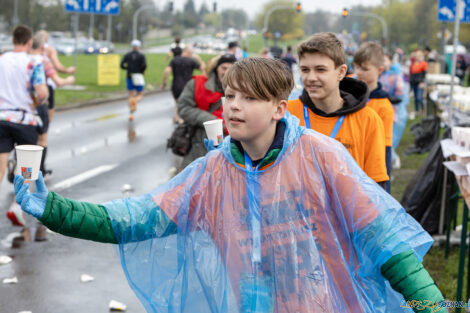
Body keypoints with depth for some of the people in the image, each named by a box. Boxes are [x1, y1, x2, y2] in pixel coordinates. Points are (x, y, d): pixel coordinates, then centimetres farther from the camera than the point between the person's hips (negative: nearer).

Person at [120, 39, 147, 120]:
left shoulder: (127, 55, 5)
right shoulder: (141, 55, -3)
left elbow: (122, 65, -2)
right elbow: (144, 65, -17)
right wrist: (142, 71, 3)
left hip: (129, 77, 3)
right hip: (138, 77, -2)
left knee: (131, 96, 9)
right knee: (140, 95, 9)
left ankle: (131, 114, -2)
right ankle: (135, 101, -28)